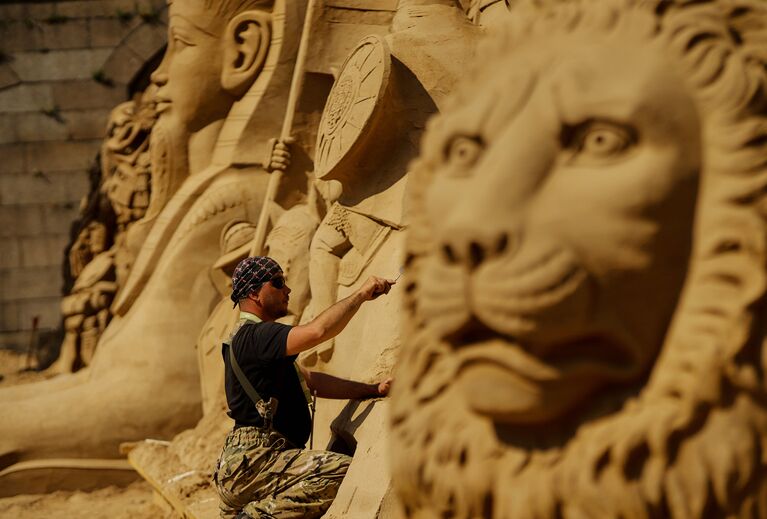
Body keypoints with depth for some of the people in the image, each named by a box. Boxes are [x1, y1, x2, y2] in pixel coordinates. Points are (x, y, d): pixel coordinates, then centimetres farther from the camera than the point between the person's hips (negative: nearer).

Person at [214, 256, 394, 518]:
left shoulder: (246, 339, 22)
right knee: (344, 472, -27)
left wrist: (372, 389, 15)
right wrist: (361, 294, -13)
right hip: (253, 463, -11)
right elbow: (318, 330, -27)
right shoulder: (254, 336, -11)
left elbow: (311, 381, 21)